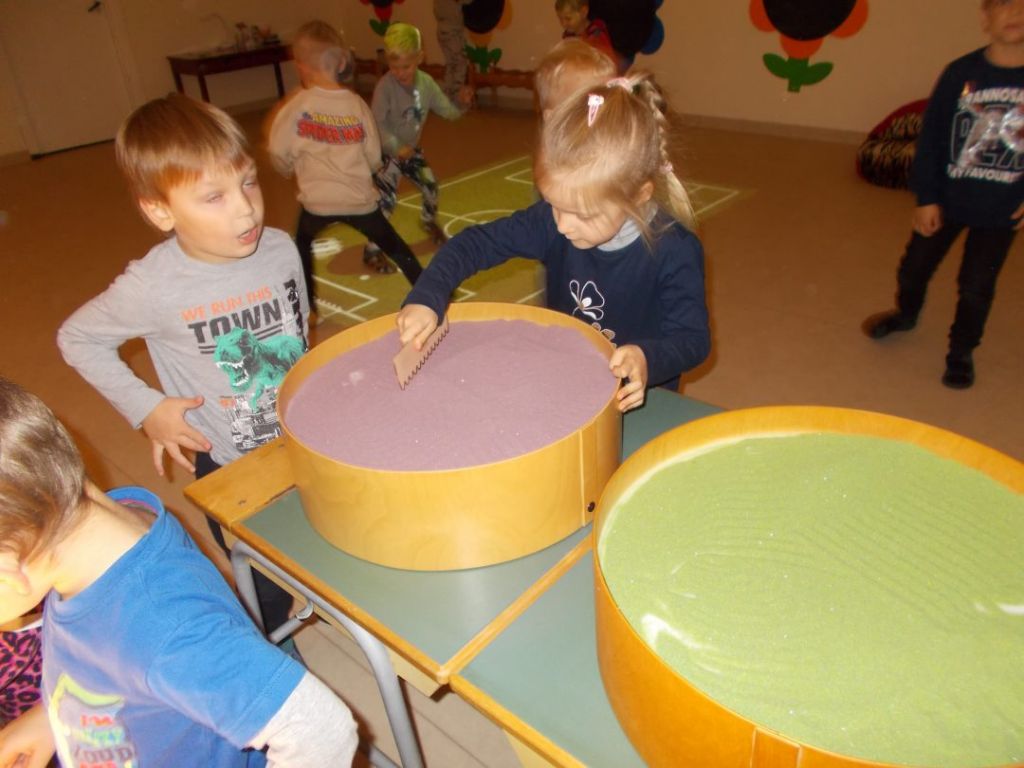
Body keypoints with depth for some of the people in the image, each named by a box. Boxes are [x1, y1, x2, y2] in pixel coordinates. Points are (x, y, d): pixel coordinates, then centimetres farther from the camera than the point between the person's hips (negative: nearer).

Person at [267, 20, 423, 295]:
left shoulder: (296, 105, -5)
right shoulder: (357, 103, 1)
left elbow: (280, 156, -2)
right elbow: (374, 160, 4)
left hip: (317, 201, -1)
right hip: (361, 200, 1)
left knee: (302, 245, 27)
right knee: (394, 247, 18)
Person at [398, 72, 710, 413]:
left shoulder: (674, 251, -21)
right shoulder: (552, 220, -12)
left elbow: (693, 337, -16)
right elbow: (476, 243, -8)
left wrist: (648, 360, -38)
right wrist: (426, 299, -22)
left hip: (636, 400, -1)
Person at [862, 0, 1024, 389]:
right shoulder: (960, 73, -9)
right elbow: (931, 138, -6)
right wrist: (925, 197, -7)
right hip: (947, 200, 1)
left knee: (976, 286, 7)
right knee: (915, 267, 14)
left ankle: (961, 351, 29)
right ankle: (906, 314, 45)